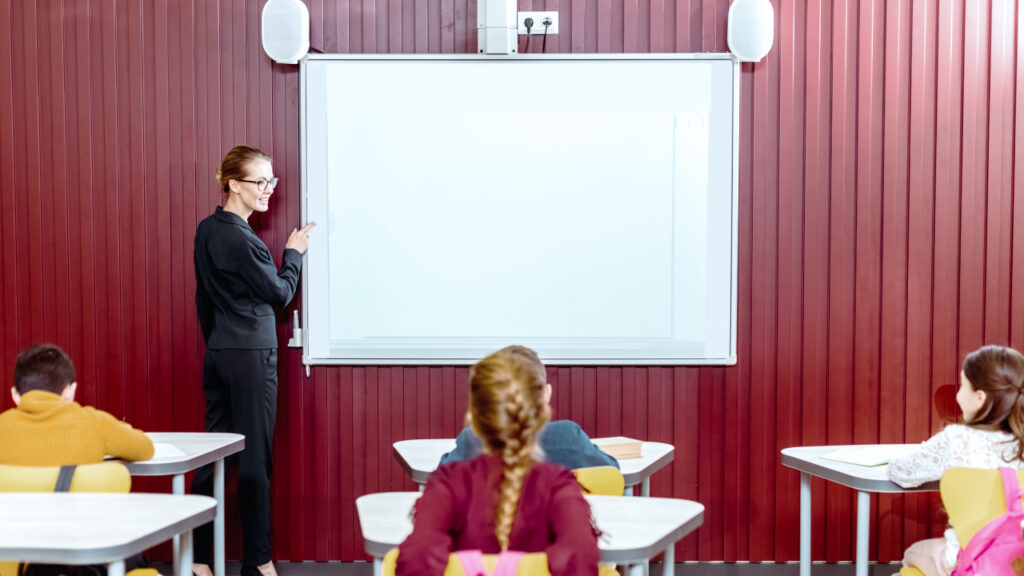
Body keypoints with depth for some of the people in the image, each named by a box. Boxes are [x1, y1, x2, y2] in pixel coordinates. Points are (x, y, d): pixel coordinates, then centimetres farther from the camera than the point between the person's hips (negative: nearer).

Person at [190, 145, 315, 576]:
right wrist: (294, 253, 7)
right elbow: (280, 294, -8)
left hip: (217, 355, 9)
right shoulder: (243, 240, -17)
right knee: (254, 458, 0)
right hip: (251, 355, -9)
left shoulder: (207, 230, 10)